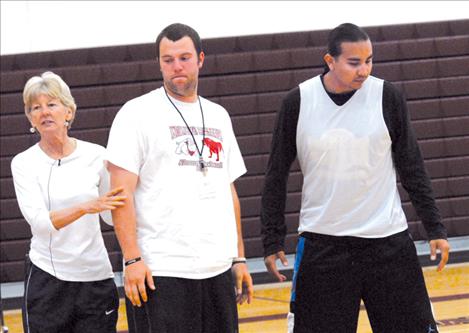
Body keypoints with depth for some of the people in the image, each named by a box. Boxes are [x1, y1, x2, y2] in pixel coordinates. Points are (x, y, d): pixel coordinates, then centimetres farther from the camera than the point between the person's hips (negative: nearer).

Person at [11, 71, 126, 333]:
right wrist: (85, 207, -29)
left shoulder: (96, 155, 3)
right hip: (47, 279, -1)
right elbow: (38, 220, -16)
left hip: (96, 276, 1)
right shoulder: (24, 163, -1)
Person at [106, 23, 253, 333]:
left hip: (218, 270, 6)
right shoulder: (137, 113, -2)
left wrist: (239, 258, 15)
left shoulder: (218, 116, 16)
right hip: (161, 272, -5)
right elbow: (121, 193, -8)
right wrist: (132, 260, -16)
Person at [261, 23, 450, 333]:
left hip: (387, 238, 0)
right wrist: (273, 240, 2)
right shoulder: (298, 102, -4)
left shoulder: (387, 97, -3)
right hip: (322, 243, 0)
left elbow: (412, 168, 5)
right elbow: (277, 176, 4)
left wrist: (435, 228, 2)